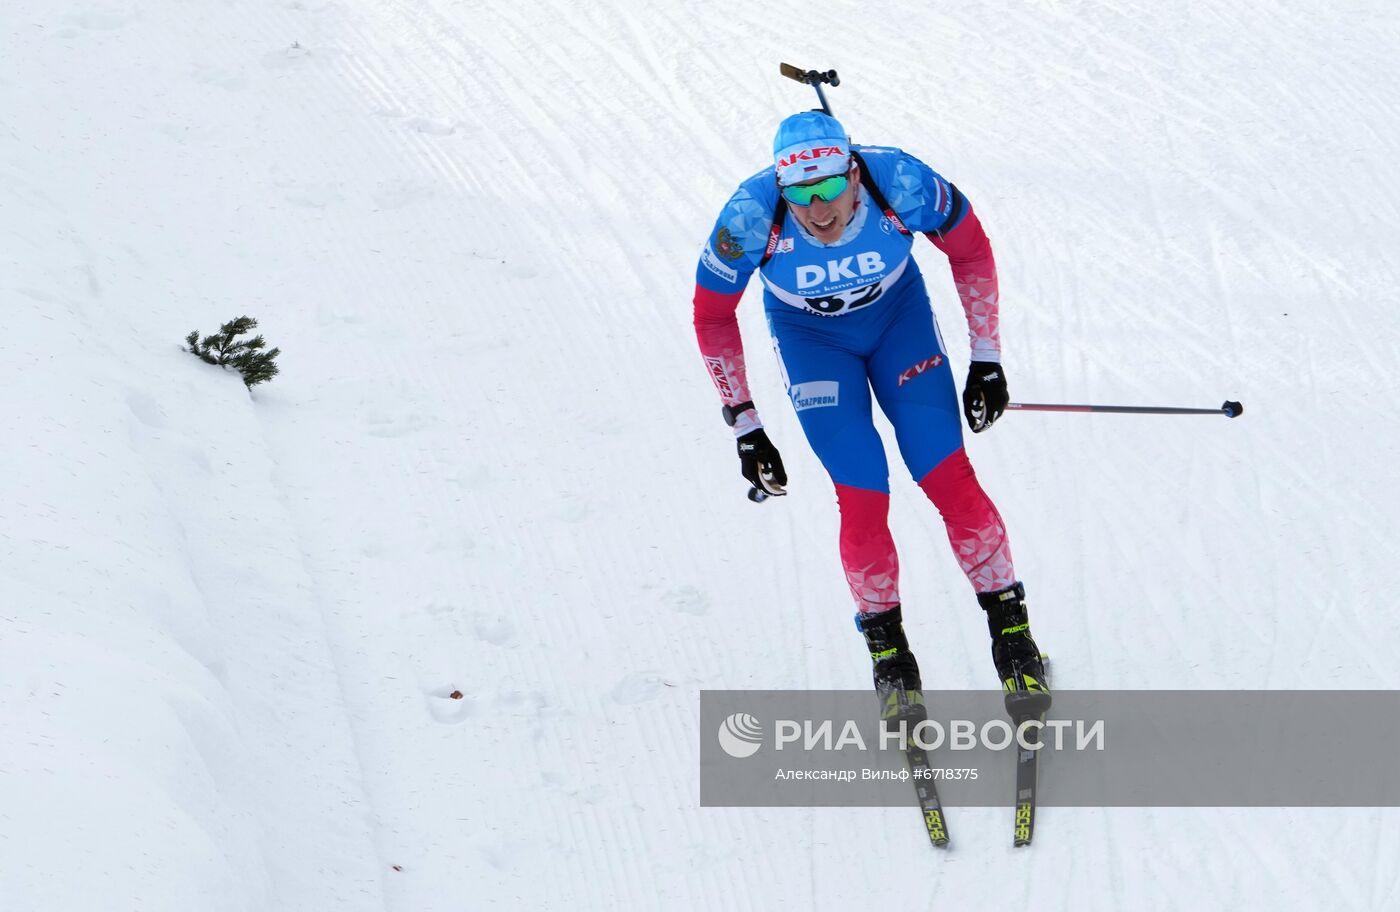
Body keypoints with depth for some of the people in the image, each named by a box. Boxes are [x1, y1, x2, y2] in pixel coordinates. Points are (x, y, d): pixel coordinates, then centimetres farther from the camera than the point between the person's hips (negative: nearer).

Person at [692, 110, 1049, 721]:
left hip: (899, 314, 1)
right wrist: (743, 425, -12)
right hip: (810, 337, -1)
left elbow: (970, 250, -11)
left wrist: (987, 358, -8)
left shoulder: (901, 184, -33)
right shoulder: (751, 219, -34)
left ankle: (1013, 638, 7)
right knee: (862, 498, -12)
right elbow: (712, 316, -15)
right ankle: (888, 652, 9)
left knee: (949, 478, -9)